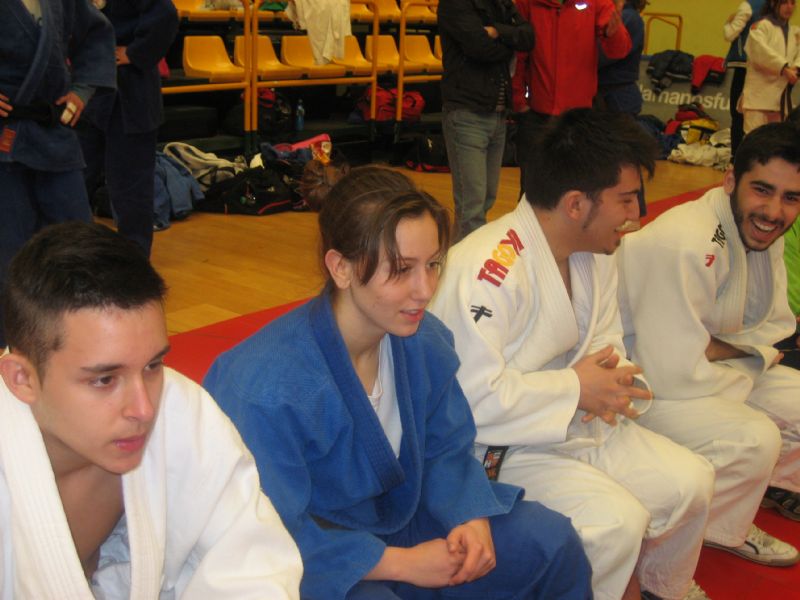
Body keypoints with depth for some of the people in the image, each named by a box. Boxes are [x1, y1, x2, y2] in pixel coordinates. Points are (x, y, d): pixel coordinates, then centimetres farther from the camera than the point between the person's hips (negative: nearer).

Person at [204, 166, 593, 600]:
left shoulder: (425, 341, -9)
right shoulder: (266, 388, -29)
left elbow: (446, 451, 4)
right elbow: (277, 537, -22)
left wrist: (472, 518, -15)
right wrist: (402, 563, -22)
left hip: (400, 515, 6)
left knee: (553, 543, -1)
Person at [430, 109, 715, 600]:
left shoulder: (595, 253, 4)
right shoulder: (486, 270, -27)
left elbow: (606, 341, 13)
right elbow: (472, 397, -30)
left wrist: (608, 381, -12)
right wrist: (576, 389, -21)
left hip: (580, 425, 9)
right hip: (498, 447, -9)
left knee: (690, 482, 2)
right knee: (616, 521, -25)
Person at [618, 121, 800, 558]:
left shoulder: (761, 231, -2)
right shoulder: (685, 247, -32)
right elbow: (673, 377, -31)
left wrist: (716, 348, -16)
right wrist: (751, 360, -13)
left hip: (707, 366, 9)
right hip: (639, 386, -9)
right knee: (752, 438, -27)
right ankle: (719, 531, 0)